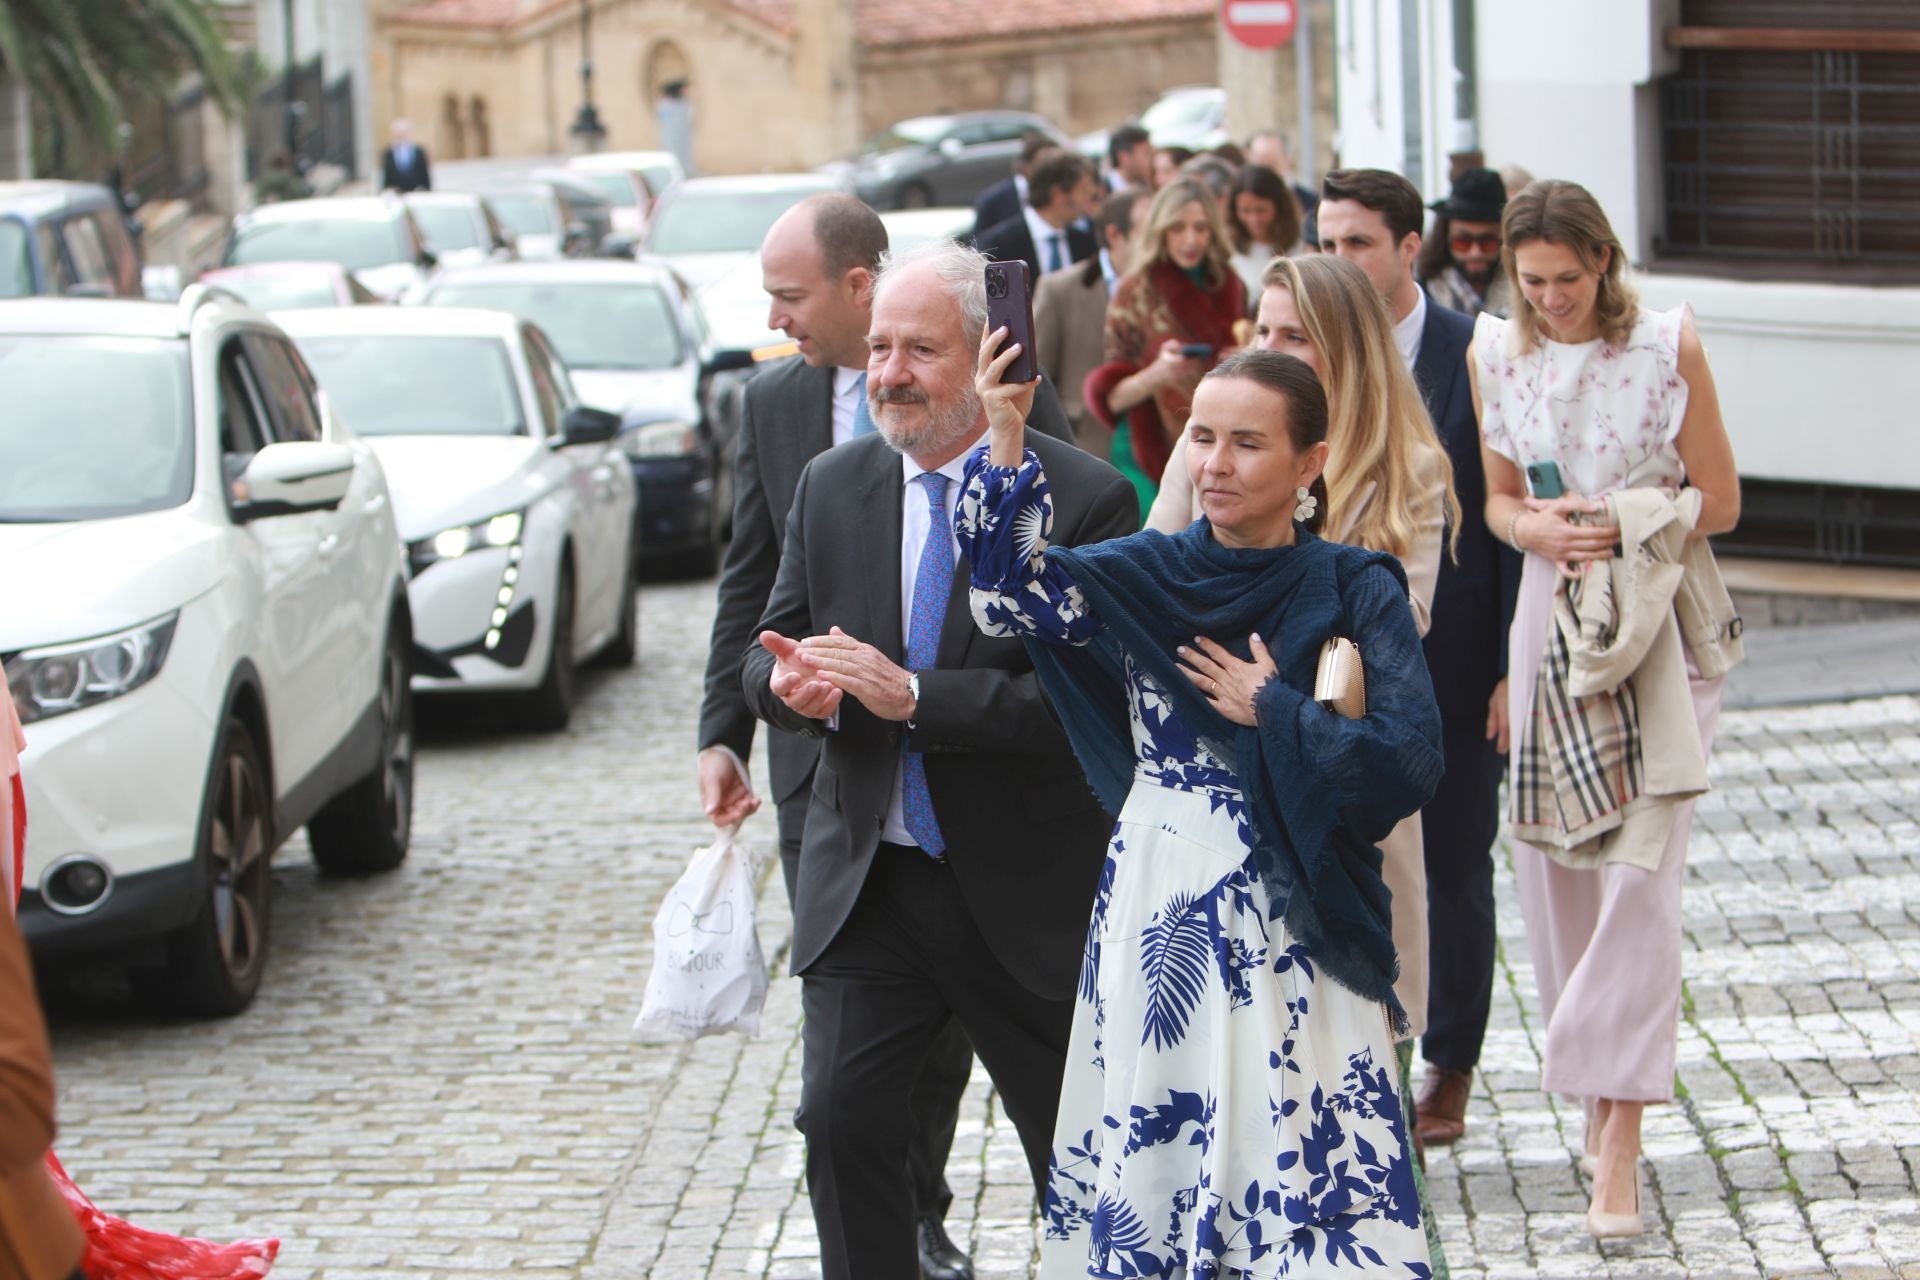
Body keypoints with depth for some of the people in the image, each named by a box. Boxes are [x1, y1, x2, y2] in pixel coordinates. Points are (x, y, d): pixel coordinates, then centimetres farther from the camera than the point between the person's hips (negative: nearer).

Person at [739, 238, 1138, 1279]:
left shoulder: (1084, 499, -11)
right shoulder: (832, 487, 5)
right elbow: (769, 651, 7)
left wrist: (915, 697, -27)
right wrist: (789, 682, -18)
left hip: (1030, 891, -3)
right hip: (864, 880, 3)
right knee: (840, 1121, -8)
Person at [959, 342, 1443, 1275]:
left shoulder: (1355, 592, -2)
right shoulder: (1145, 577, 5)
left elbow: (1410, 761, -12)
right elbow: (1013, 589, -14)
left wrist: (1270, 709, -8)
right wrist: (1006, 437, -24)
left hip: (1292, 940, -3)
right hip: (1158, 920, 3)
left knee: (1301, 1158, -5)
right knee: (1145, 1143, 7)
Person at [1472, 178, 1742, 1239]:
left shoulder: (1668, 344, -7)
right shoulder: (1497, 353, 3)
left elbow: (1720, 501, -1)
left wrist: (1624, 519, -16)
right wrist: (1539, 529, -10)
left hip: (1662, 622, -4)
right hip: (1553, 614, 4)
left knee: (1641, 863, -11)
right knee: (1550, 860, 5)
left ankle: (1619, 1143, -12)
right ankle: (1594, 1087, 24)